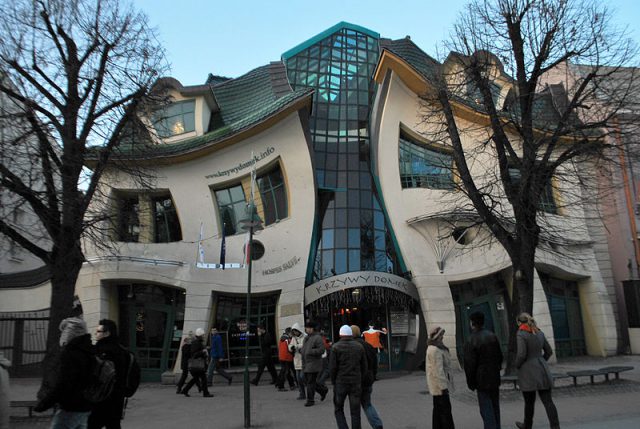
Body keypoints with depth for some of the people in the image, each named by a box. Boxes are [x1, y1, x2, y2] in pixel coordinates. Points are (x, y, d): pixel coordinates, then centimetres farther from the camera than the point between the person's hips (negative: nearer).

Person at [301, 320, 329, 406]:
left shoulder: (317, 338, -13)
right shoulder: (306, 337, 15)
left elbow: (321, 350, -20)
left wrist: (310, 352, -21)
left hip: (314, 364, -9)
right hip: (306, 364, 9)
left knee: (311, 382, -5)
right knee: (307, 382, 13)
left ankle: (310, 400, 7)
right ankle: (323, 390, 29)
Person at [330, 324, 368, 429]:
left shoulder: (335, 347, -6)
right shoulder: (359, 347, 4)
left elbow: (332, 367, -9)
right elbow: (365, 367, 4)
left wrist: (333, 382, 4)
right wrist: (361, 381, 12)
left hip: (341, 382, -2)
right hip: (356, 383, 2)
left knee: (338, 409, 12)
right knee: (355, 411, 8)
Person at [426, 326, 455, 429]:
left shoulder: (432, 348, 12)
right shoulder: (435, 350, -21)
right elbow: (438, 370, -24)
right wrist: (443, 386, -23)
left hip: (436, 385, 10)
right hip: (439, 383, -10)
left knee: (438, 409, 14)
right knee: (445, 409, -5)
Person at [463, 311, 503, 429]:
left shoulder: (470, 341, -18)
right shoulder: (492, 336, 1)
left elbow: (469, 365, -16)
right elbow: (499, 356, 8)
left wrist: (471, 383, -5)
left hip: (482, 379, -6)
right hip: (495, 378, 6)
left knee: (486, 409, 0)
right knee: (495, 406, 19)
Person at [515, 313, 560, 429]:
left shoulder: (521, 335, -13)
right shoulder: (540, 333, 7)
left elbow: (521, 354, -19)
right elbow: (549, 351, 13)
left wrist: (517, 366, -2)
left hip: (528, 372, -5)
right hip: (542, 370, 5)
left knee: (529, 402, 11)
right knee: (547, 400, 4)